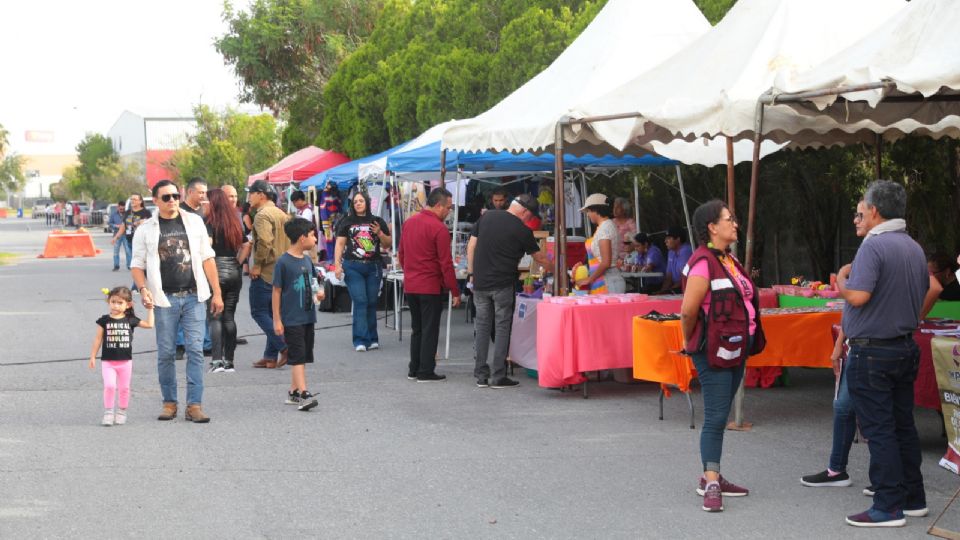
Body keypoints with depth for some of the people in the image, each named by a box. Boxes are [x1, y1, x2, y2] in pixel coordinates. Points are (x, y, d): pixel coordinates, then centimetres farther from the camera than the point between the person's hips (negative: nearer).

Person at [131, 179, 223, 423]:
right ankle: (169, 402, 16)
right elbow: (137, 265, 4)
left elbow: (207, 258, 9)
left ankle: (194, 404, -3)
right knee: (165, 353, 4)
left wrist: (216, 292, 6)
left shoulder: (194, 222, 8)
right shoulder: (146, 230, 4)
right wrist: (143, 289, -14)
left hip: (194, 296, 1)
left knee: (195, 351, -4)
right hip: (165, 299, -1)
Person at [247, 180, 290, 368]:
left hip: (265, 272, -9)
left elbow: (265, 241, -26)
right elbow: (290, 241, 19)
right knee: (272, 313, 11)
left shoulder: (262, 215, -13)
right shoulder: (282, 214, 16)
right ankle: (271, 356, 12)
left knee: (258, 312, -2)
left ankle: (285, 347, -12)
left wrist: (257, 265, -17)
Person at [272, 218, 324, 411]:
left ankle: (293, 392, 21)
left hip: (307, 317, 7)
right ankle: (303, 394, -13)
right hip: (291, 319, -7)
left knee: (303, 356, 11)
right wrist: (277, 320, -11)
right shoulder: (283, 262, -12)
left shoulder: (307, 261, 9)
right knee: (297, 356, -9)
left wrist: (319, 292, -2)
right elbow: (277, 291, -9)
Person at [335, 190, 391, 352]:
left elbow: (388, 243, 11)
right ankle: (361, 340, -9)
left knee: (372, 302, 7)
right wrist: (337, 264, -7)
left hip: (373, 267, 2)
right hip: (353, 267, -2)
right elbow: (339, 244, 2)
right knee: (360, 301, -9)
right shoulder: (347, 222, 4)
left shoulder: (378, 221, 8)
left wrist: (379, 233, -8)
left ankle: (372, 339, 16)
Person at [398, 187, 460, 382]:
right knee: (430, 330, 2)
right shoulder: (439, 229, -16)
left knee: (417, 329, 16)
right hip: (431, 287, -7)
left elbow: (401, 254, 15)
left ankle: (414, 369, 20)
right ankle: (426, 372, 4)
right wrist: (455, 292, -11)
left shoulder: (409, 222, 6)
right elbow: (446, 264, -16)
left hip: (410, 286, 7)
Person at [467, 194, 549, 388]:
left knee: (482, 326, 10)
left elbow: (471, 246, 7)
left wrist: (471, 272, 13)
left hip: (480, 282, 4)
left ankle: (481, 375, 11)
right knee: (502, 328, 3)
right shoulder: (522, 230, -5)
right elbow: (539, 258, 8)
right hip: (503, 284, -4)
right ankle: (498, 377, 2)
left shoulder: (486, 217, 6)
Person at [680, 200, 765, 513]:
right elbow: (688, 311, -19)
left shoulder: (730, 260, 12)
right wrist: (690, 342, -4)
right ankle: (711, 484, -4)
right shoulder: (703, 263, -17)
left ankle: (711, 477, 23)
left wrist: (748, 343, 17)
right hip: (714, 351, -9)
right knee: (716, 417, -8)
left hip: (736, 350, 9)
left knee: (720, 415, 14)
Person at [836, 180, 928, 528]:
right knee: (903, 426, 16)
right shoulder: (915, 248, 9)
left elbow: (858, 295, -26)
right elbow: (924, 293, 19)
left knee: (879, 431, -4)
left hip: (872, 352, -8)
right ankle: (913, 498, 23)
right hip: (905, 348, 8)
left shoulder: (874, 246, -18)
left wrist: (841, 279, -8)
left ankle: (888, 507, -1)